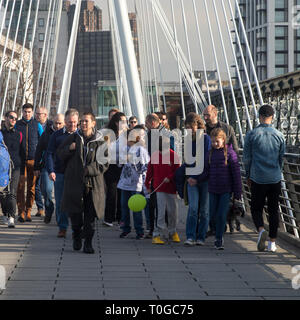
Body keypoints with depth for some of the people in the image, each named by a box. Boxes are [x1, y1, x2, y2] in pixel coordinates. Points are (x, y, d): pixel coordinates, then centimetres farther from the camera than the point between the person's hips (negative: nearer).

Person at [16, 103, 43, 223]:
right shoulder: (17, 125, 8)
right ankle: (21, 212, -8)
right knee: (20, 186, -8)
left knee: (32, 187, 2)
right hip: (20, 160, 0)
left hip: (33, 160, 0)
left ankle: (28, 211, 11)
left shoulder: (37, 125, 6)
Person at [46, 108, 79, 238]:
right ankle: (62, 227, 10)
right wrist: (50, 171, -8)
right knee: (60, 202, 1)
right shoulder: (57, 135, 6)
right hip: (60, 173, 1)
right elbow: (50, 154, 5)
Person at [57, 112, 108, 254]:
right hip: (74, 181, 1)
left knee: (90, 214, -3)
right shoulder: (73, 138, 8)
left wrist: (88, 170, -13)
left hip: (93, 183, -1)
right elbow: (59, 153, 15)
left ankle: (88, 243, 6)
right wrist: (69, 148, -6)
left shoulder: (100, 142, 2)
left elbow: (104, 164, 0)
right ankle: (76, 235, 27)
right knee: (74, 212, 1)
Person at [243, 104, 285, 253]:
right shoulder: (279, 135, 1)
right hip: (275, 179, 2)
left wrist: (248, 176, 13)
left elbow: (246, 158, 0)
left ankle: (261, 230, -17)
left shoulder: (251, 134, -4)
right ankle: (272, 243, 8)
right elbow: (281, 159, 10)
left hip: (257, 179, -1)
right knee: (273, 210, 8)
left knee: (256, 209, 10)